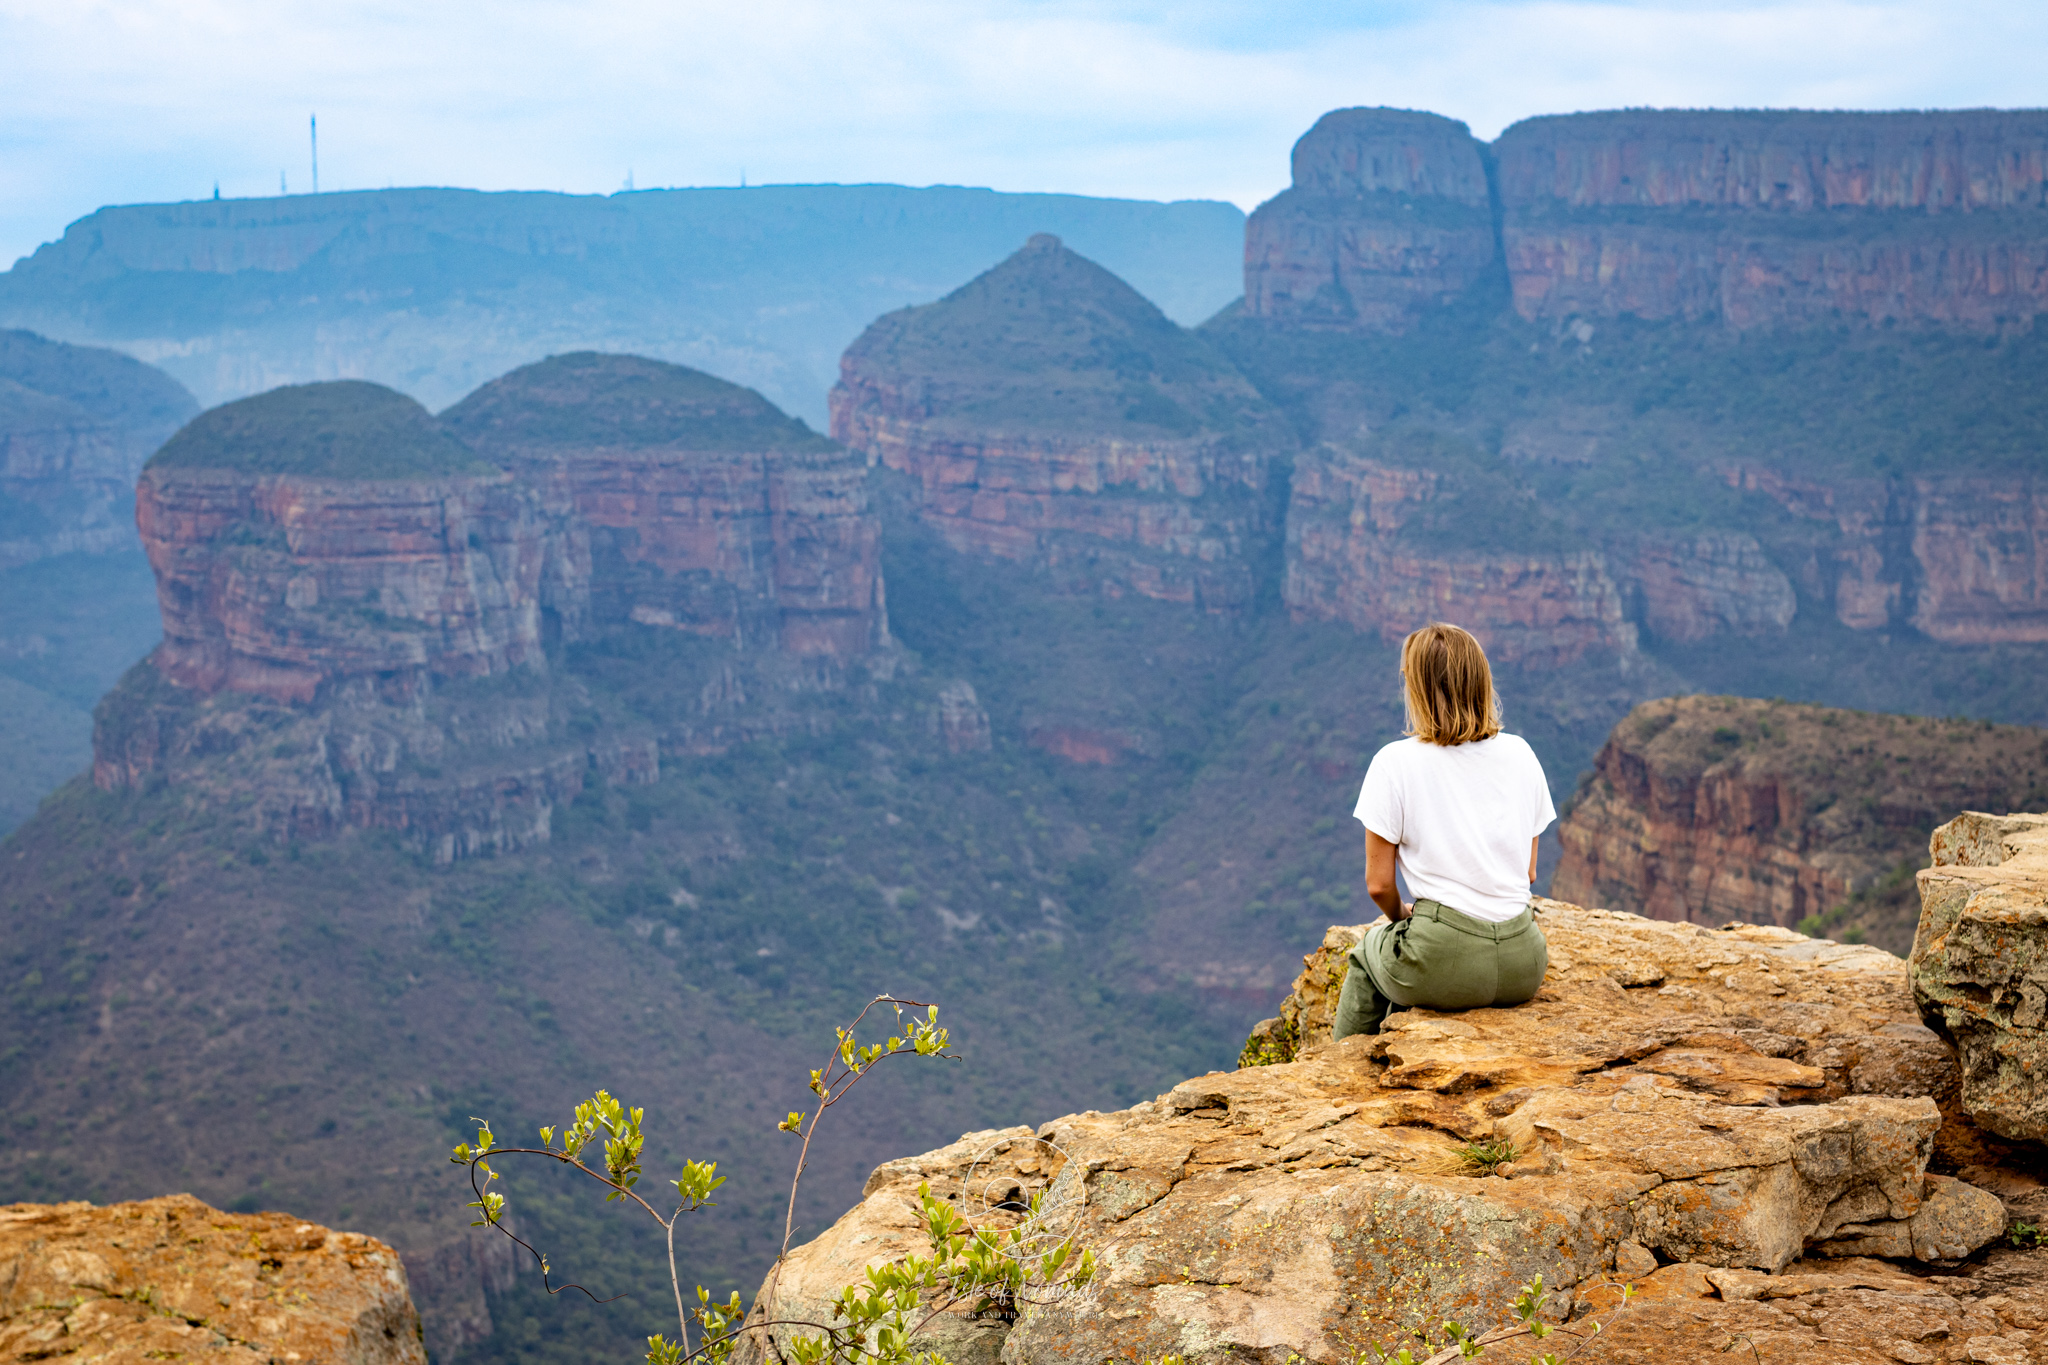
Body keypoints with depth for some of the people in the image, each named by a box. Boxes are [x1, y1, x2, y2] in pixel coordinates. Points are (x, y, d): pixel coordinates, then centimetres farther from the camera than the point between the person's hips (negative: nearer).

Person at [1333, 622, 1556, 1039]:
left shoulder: (1395, 762, -7)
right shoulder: (1520, 753, 6)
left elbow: (1379, 884, -3)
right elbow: (1529, 871, 12)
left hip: (1444, 967, -4)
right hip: (1523, 966, 4)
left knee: (1368, 953, 30)